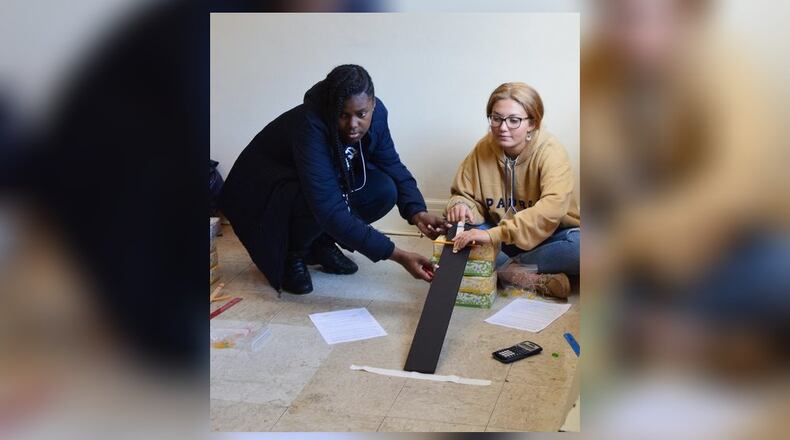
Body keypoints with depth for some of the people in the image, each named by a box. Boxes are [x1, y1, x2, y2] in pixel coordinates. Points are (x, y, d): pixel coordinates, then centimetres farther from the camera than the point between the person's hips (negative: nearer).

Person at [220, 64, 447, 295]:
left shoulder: (376, 112, -18)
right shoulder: (310, 125, -38)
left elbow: (394, 167, -9)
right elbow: (331, 211, -44)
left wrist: (417, 213, -30)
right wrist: (397, 255, -47)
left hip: (330, 181, 7)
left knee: (384, 190, -19)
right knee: (320, 206, -38)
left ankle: (321, 244, 3)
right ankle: (292, 254, -6)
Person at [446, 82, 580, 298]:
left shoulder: (550, 152, -19)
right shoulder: (483, 149, -5)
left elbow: (552, 208, -35)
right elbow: (464, 194, 4)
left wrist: (494, 234, -45)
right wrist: (461, 206, -23)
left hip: (548, 237, -4)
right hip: (499, 238, 4)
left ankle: (502, 270, -22)